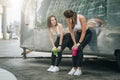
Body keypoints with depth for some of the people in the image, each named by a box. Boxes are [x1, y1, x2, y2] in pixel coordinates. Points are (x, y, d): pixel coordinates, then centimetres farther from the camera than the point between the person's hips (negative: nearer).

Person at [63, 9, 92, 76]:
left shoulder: (81, 18, -32)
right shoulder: (68, 20, -18)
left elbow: (84, 32, -26)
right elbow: (71, 32, -10)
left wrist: (79, 43, -23)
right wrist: (75, 43, -13)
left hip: (87, 34, -5)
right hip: (78, 33, 5)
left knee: (79, 48, -21)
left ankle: (79, 69, -16)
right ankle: (74, 67, -2)